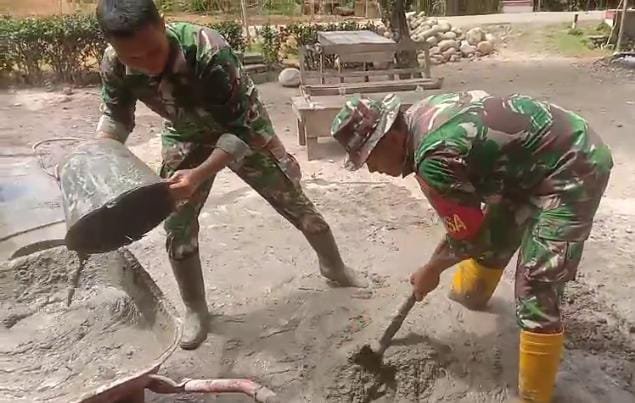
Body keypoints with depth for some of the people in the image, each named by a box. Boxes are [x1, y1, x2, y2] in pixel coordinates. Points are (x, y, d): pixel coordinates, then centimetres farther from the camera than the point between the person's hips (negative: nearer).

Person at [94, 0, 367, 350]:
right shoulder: (114, 65, -25)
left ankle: (334, 267, 33)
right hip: (186, 138, 4)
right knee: (177, 226, -1)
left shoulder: (209, 52, -41)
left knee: (294, 201, 6)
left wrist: (199, 175, -48)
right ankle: (195, 309, 22)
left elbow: (239, 127, -35)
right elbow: (115, 116, -5)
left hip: (243, 131, -3)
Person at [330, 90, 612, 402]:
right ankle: (471, 293, 54)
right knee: (490, 233, 25)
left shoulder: (434, 160, -32)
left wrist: (430, 271, -1)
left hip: (572, 170, -10)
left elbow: (468, 236, -17)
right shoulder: (420, 115, -4)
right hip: (531, 160, 10)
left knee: (534, 292, -9)